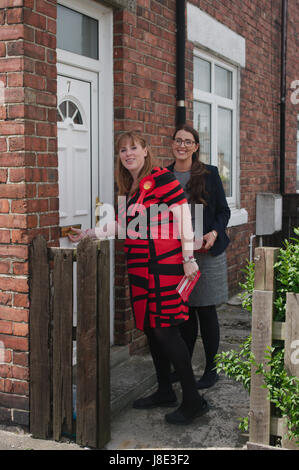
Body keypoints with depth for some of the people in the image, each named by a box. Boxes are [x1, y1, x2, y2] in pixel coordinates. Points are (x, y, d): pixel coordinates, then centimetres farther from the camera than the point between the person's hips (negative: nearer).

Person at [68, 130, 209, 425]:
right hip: (139, 267, 9)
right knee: (150, 329, 12)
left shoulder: (161, 177, -7)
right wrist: (86, 234, 16)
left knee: (165, 330, -9)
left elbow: (182, 215, -12)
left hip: (163, 265, -8)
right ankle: (165, 392, 26)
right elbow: (121, 224, 22)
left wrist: (188, 258, -14)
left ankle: (193, 401, 1)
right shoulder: (129, 187, 19)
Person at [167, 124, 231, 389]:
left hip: (206, 251, -3)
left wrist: (214, 234, -16)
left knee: (205, 310, 1)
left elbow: (223, 211, 1)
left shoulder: (209, 174, -2)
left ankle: (211, 369, 14)